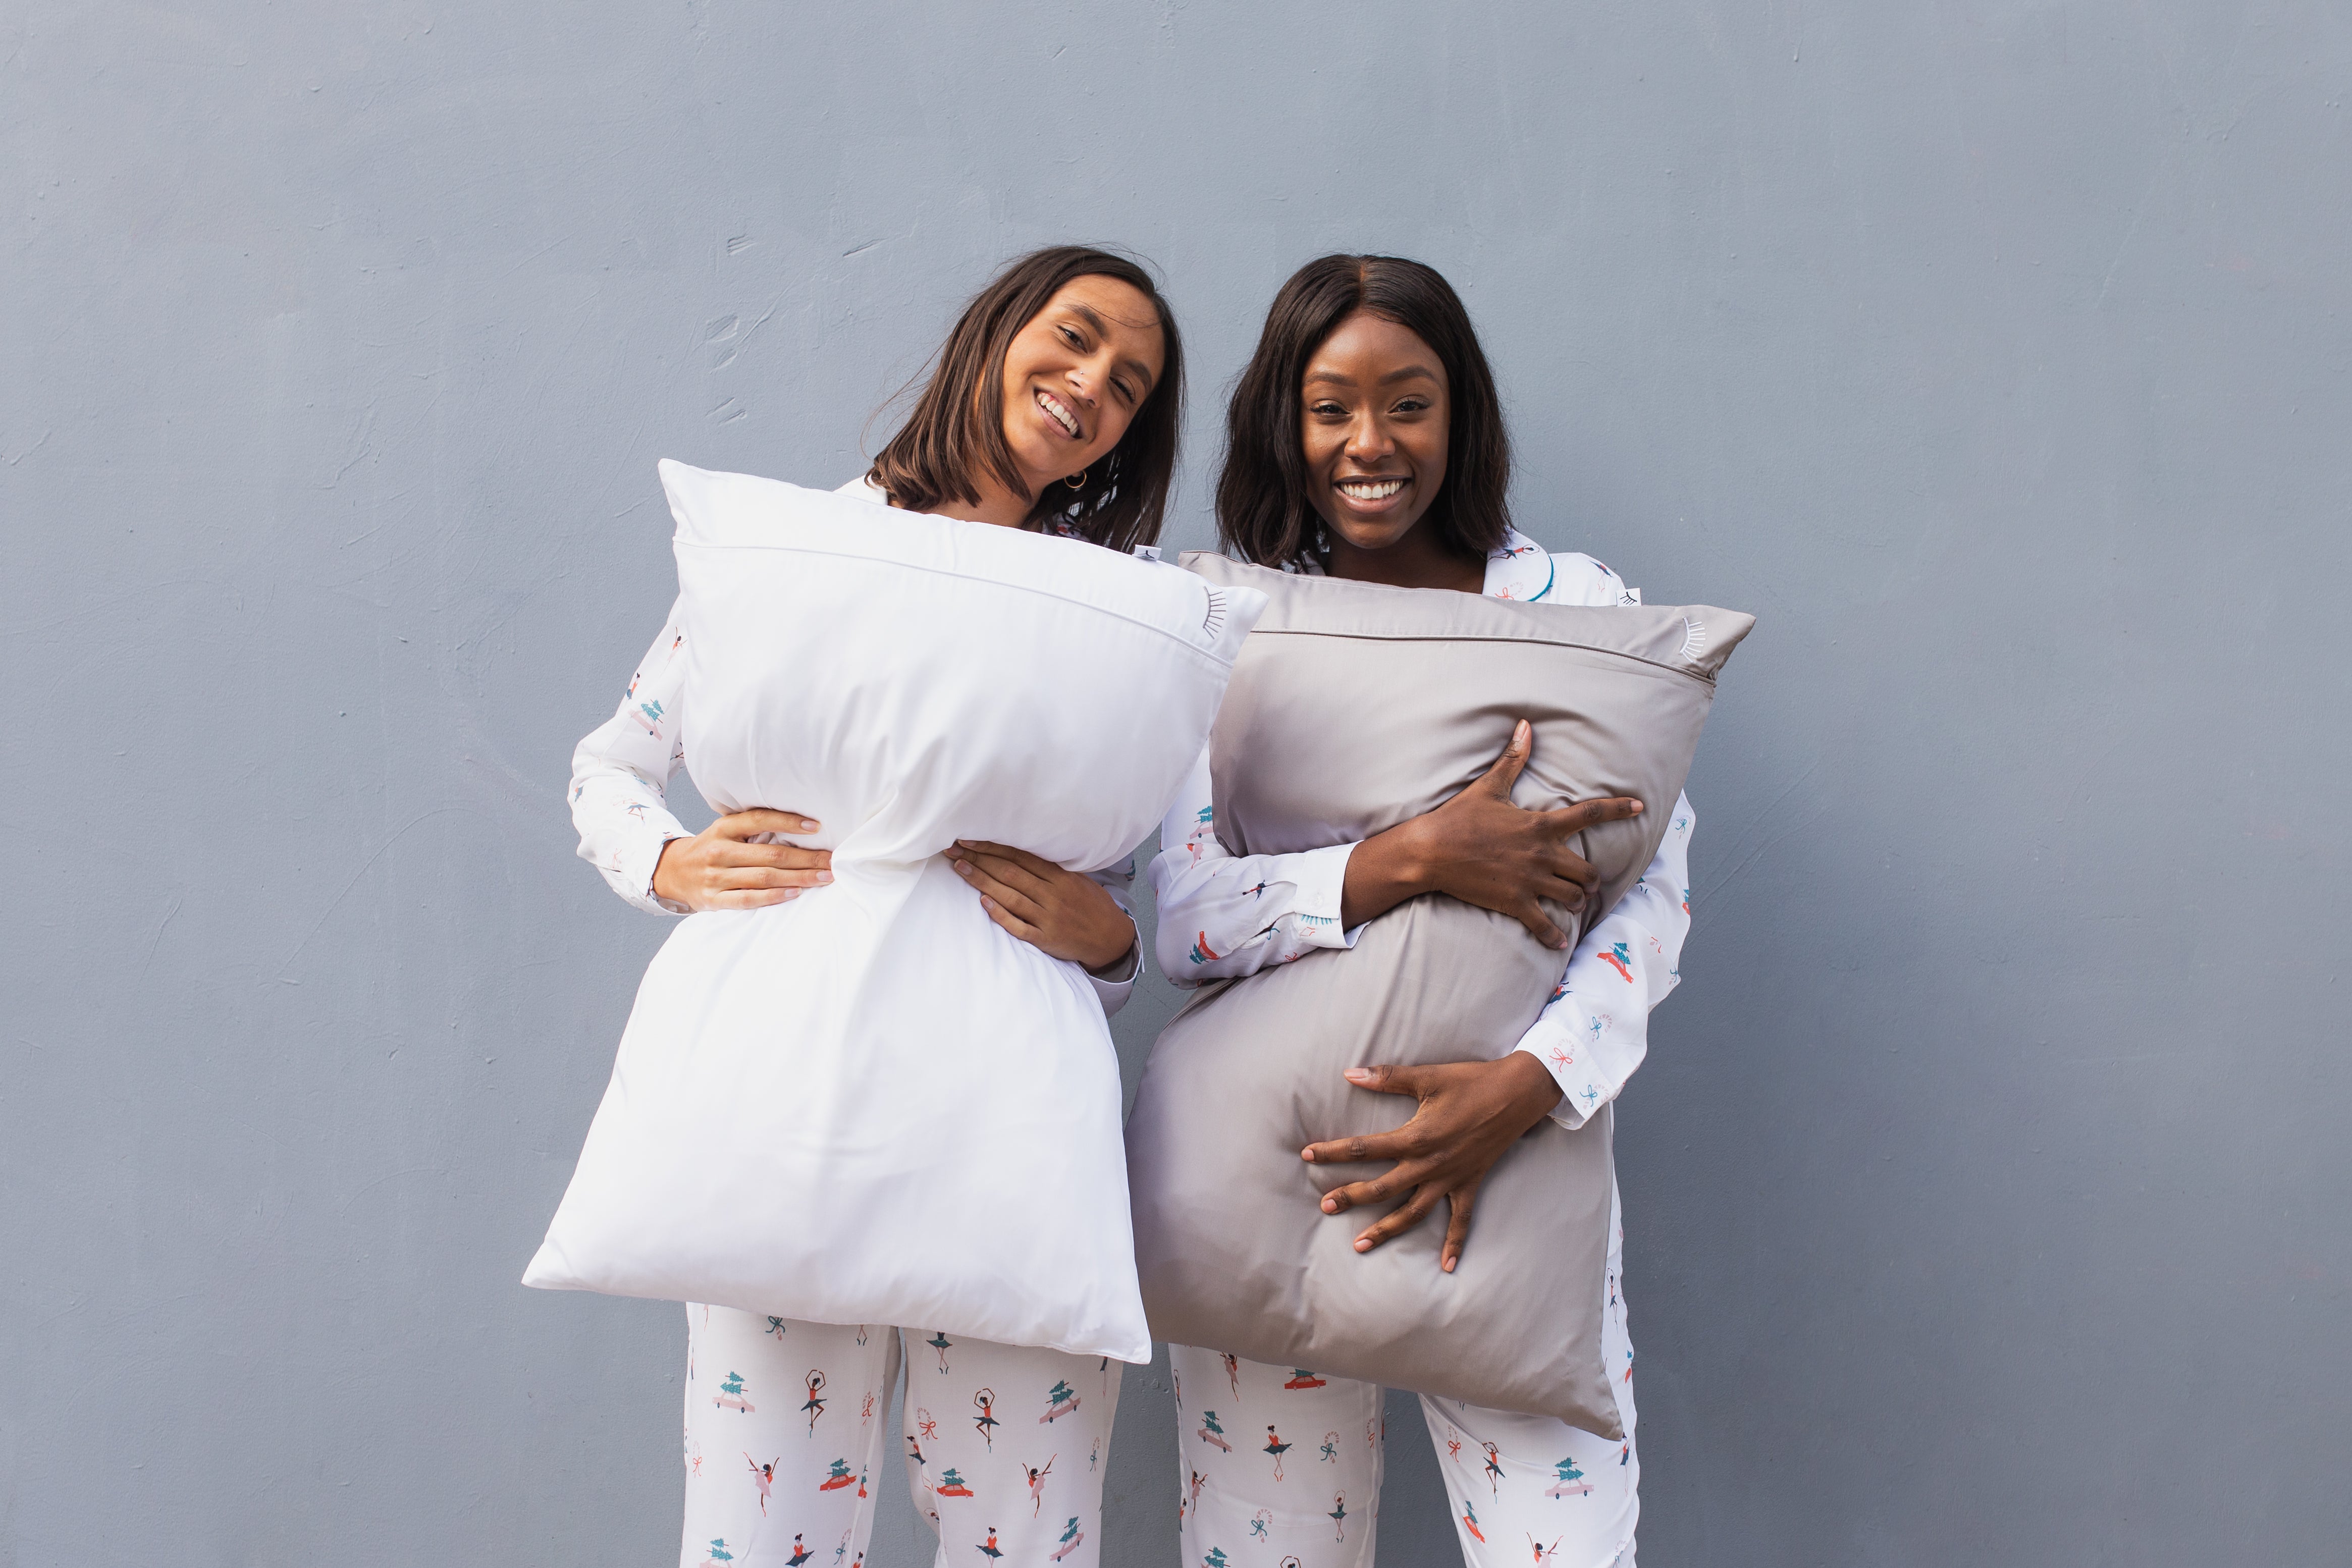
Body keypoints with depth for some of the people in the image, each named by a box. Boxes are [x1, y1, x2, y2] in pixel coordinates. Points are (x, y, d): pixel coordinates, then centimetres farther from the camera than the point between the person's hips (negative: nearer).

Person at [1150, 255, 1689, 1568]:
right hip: (1271, 1165, 1)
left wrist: (1526, 1085, -21)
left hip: (1516, 1154, 0)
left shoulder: (1574, 606, 2)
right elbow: (1184, 919, -8)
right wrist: (1413, 860, -22)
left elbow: (1657, 883, -5)